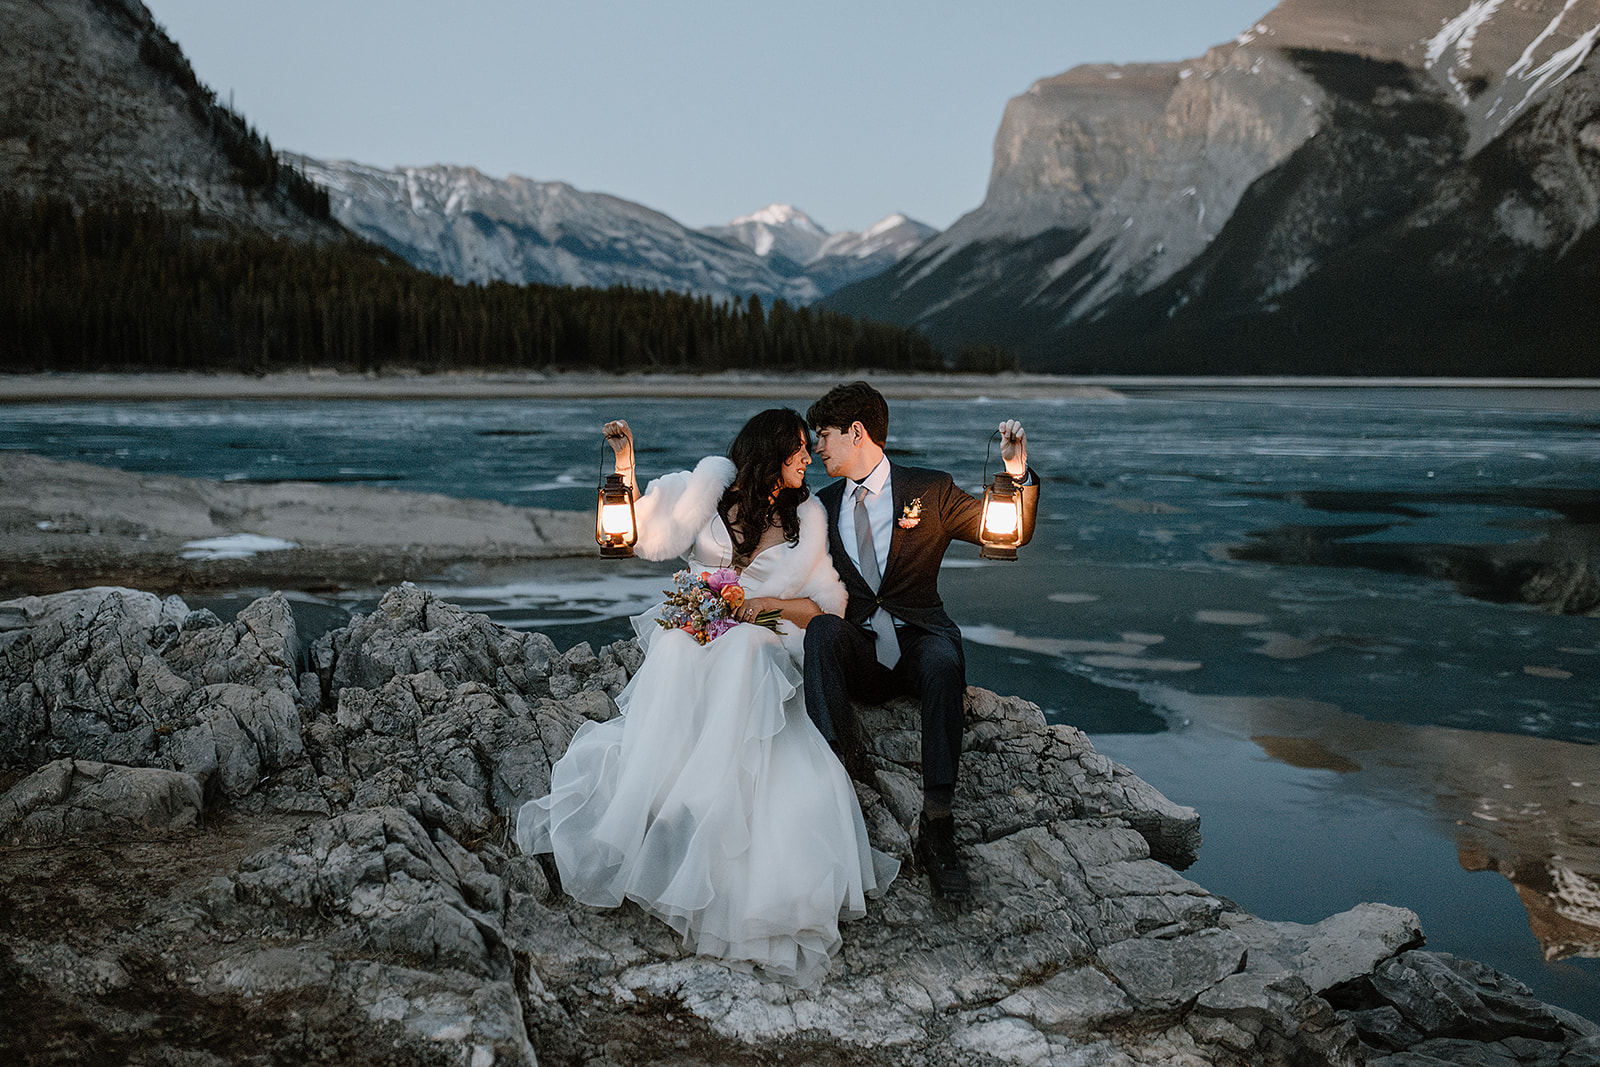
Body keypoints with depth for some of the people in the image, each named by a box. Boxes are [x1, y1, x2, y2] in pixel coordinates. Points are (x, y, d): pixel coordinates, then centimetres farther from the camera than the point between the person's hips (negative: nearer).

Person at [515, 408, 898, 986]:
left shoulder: (807, 518, 15)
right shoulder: (713, 487, 10)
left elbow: (827, 607, 12)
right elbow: (643, 537, 4)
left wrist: (773, 603, -6)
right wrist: (625, 467, -5)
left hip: (760, 654, 1)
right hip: (689, 636, -1)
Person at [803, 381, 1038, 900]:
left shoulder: (930, 491, 5)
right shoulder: (825, 503, 16)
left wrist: (1017, 473, -19)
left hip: (919, 638, -2)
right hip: (858, 650, 2)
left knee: (942, 662, -37)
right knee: (822, 629, -31)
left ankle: (937, 828, -38)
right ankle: (843, 769, -38)